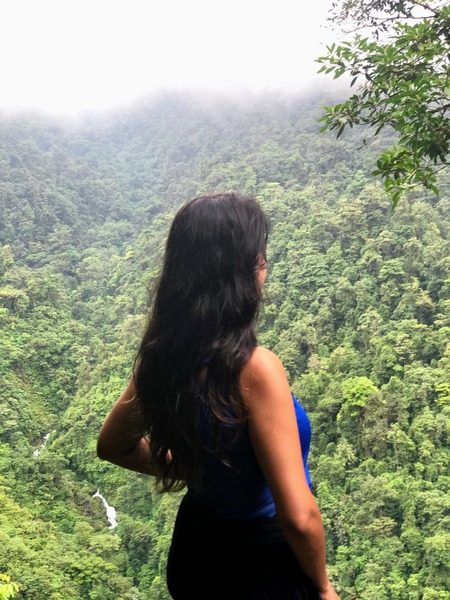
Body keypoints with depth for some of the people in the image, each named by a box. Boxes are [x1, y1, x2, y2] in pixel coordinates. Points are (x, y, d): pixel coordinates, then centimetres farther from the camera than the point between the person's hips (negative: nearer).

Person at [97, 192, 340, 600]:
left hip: (194, 547, 5)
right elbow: (298, 517, -28)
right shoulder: (254, 369, -32)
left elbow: (113, 446, 5)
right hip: (262, 564, -5)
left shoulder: (160, 353, -12)